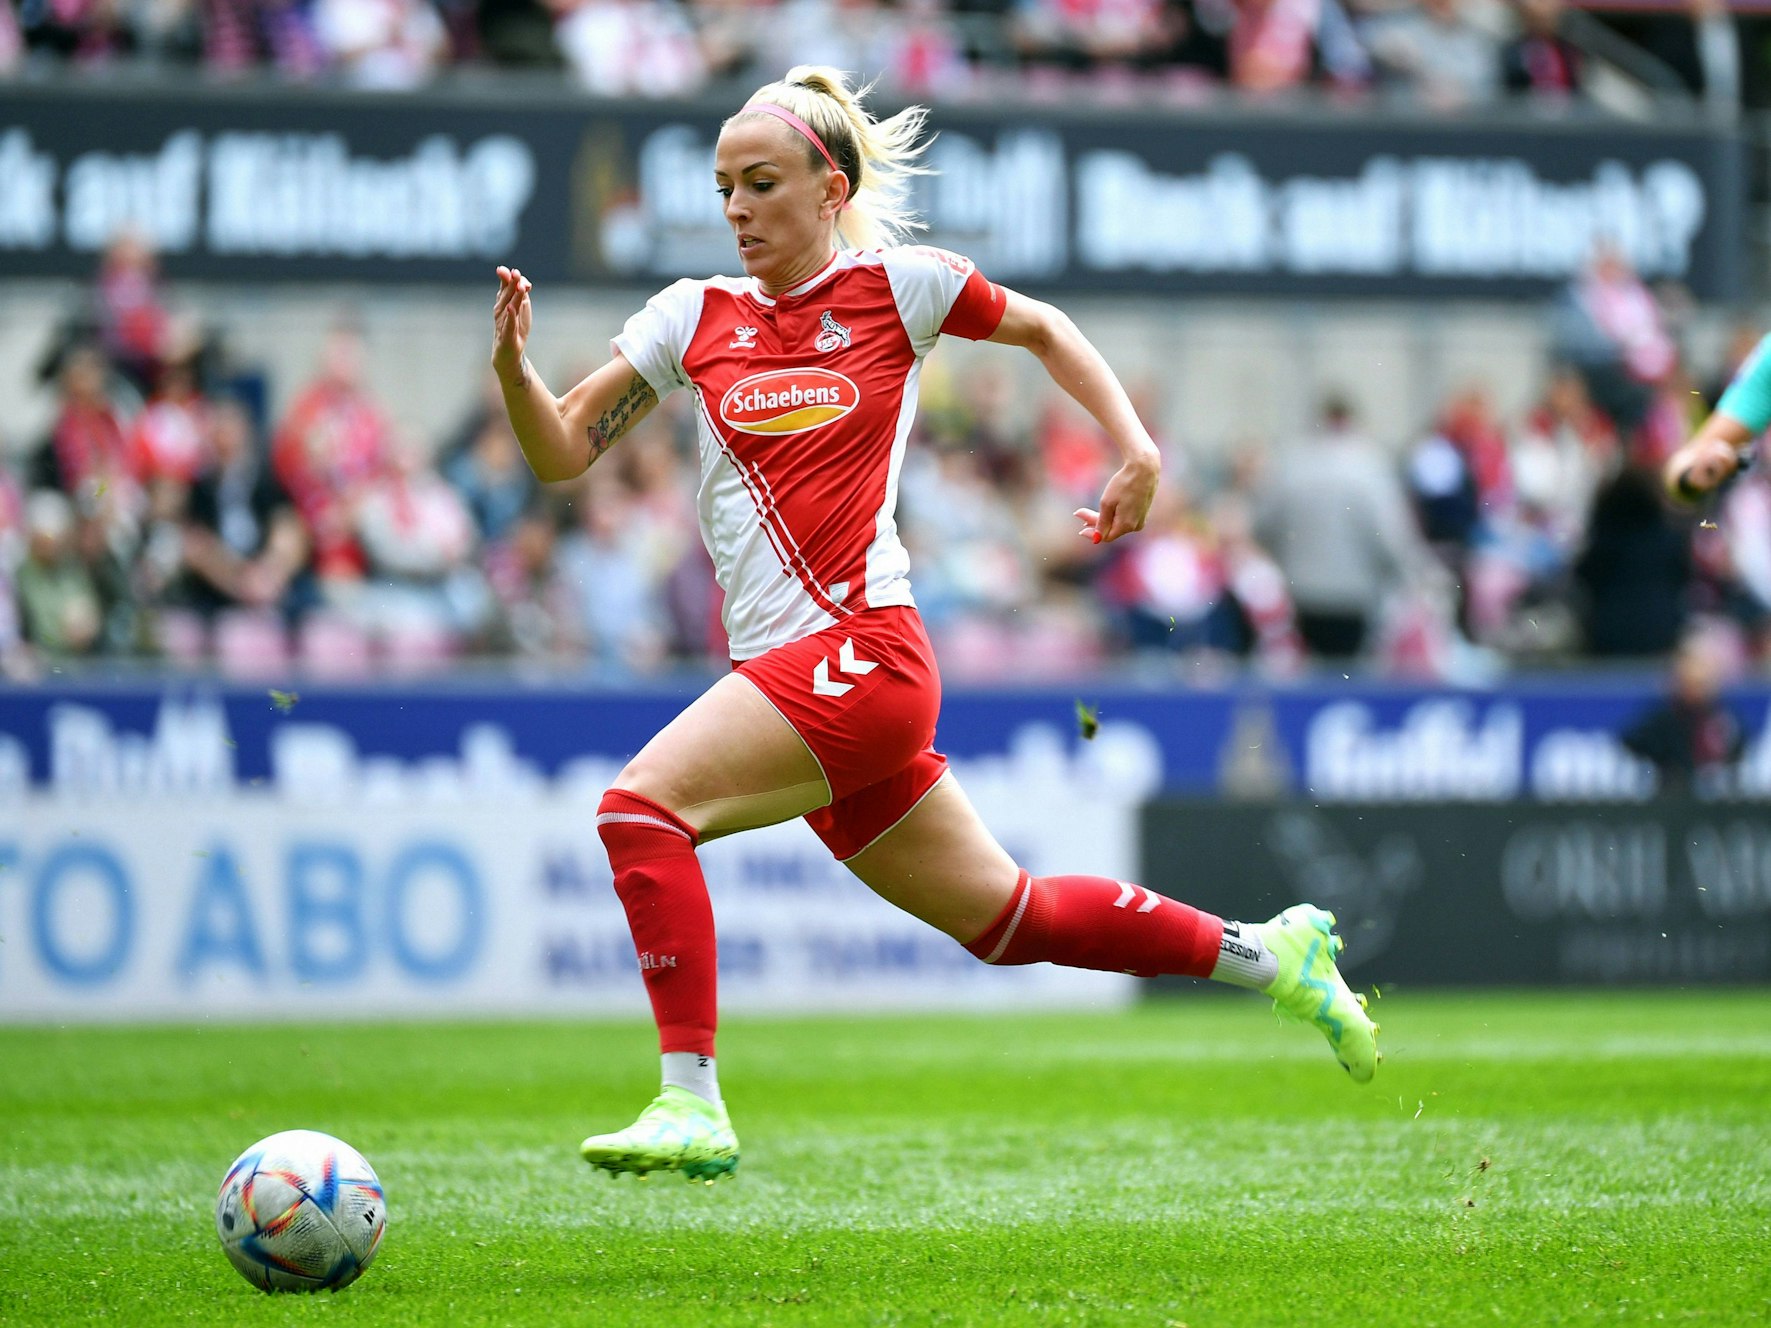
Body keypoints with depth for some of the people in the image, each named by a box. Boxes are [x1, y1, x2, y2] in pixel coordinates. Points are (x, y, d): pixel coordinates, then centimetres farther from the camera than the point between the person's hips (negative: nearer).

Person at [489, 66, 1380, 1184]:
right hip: (785, 672, 6)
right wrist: (514, 365, -7)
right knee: (1006, 920, 11)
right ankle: (1266, 952, 26)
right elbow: (564, 452, 12)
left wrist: (1138, 453, 9)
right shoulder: (693, 318, 12)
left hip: (863, 649, -6)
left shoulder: (896, 286, 2)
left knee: (643, 804, -23)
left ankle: (692, 1103, -22)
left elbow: (1043, 329, 18)